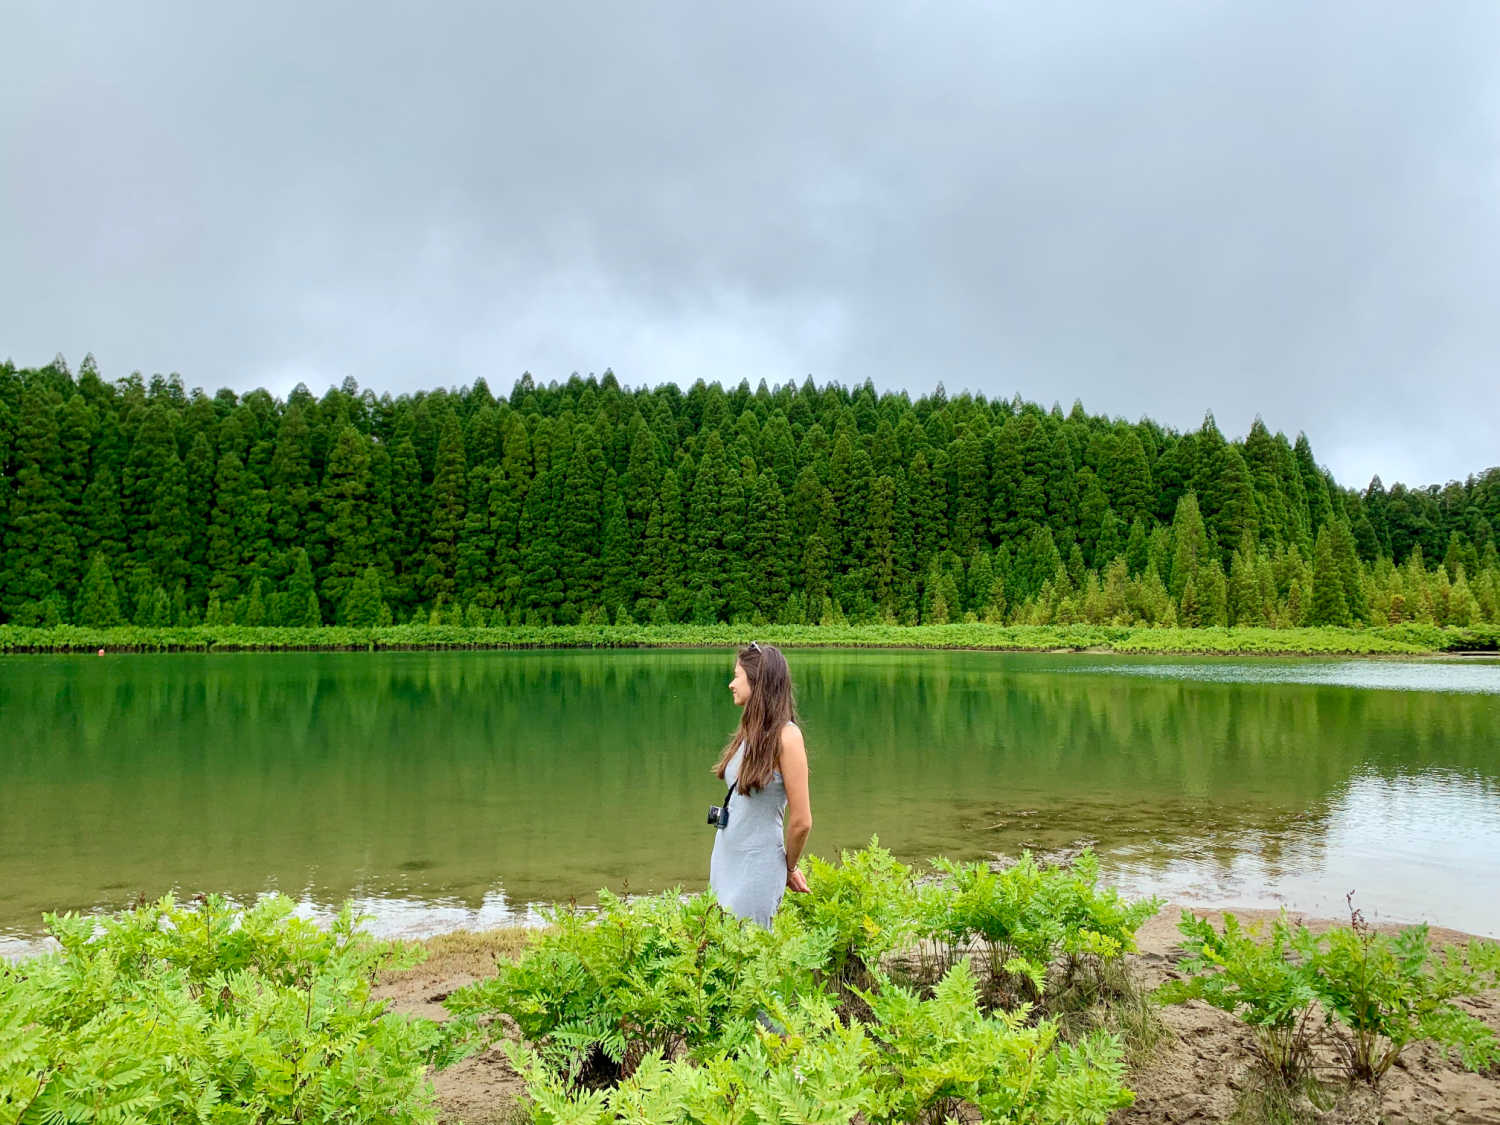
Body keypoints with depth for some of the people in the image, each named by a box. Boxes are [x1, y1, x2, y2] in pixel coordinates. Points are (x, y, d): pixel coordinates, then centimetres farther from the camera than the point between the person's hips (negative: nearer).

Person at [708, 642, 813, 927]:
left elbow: (802, 821, -16)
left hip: (757, 866, -8)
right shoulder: (749, 732, 6)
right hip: (724, 859, 8)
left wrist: (789, 868, 1)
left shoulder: (786, 736, -18)